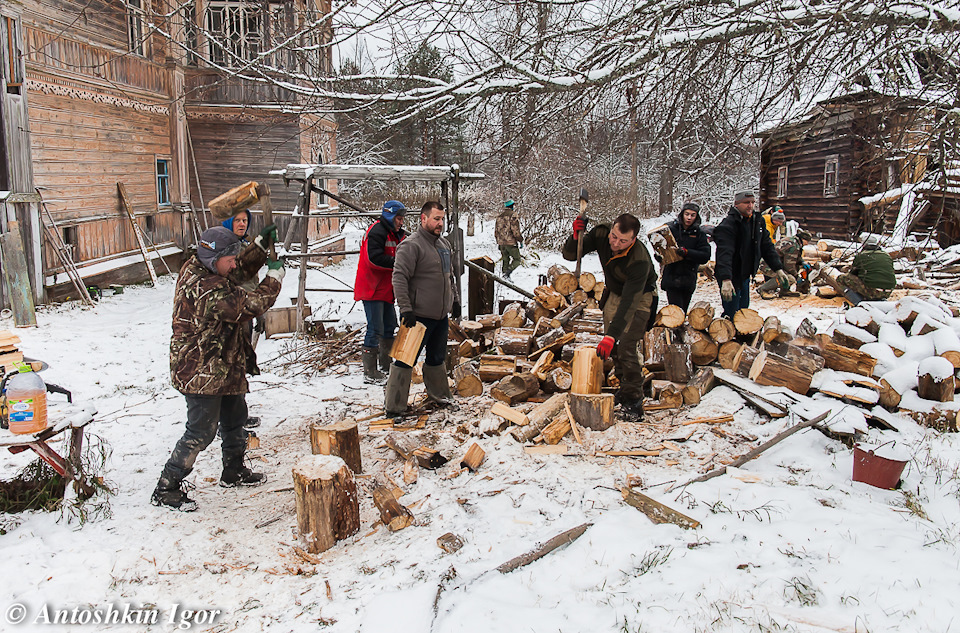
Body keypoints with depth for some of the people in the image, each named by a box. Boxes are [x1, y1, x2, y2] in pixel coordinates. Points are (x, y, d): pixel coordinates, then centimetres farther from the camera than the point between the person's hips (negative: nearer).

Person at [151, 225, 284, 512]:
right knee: (201, 432, -4)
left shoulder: (194, 268, 2)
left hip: (222, 368, 11)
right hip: (201, 373, -11)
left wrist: (261, 244, 14)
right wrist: (275, 275, -14)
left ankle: (234, 472, 40)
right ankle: (166, 488, 9)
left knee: (234, 419, 23)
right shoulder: (209, 290, -29)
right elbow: (253, 305, -27)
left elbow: (240, 269, 20)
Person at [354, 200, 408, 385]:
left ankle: (385, 366, 31)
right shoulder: (376, 232, -15)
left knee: (389, 327, 17)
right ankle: (370, 373, -3)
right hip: (372, 289, -10)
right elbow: (374, 258, -26)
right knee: (375, 329, -9)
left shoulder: (397, 234, 18)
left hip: (386, 289, 10)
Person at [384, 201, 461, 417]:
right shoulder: (411, 245, -14)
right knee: (406, 360, -3)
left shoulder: (444, 244, 14)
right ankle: (393, 406, 5)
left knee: (437, 358, 21)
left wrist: (455, 300, 22)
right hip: (419, 316, -8)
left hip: (441, 315, 8)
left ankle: (438, 394, 39)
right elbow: (399, 277, -20)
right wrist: (406, 309, -25)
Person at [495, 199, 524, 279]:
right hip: (511, 242, -7)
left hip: (501, 243, 7)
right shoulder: (512, 216, -14)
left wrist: (498, 241, 25)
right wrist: (521, 241, -7)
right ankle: (507, 273, -14)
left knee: (506, 260, 16)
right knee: (517, 260, 3)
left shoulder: (499, 216, 11)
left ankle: (505, 276, 17)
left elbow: (496, 231, 17)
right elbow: (516, 231, -17)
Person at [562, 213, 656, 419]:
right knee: (612, 345, 5)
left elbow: (629, 302, -40)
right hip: (614, 292, 6)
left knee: (626, 346, -16)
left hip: (639, 296, -6)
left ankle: (634, 399, -5)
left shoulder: (639, 260, -38)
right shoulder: (600, 234, -22)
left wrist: (611, 336, -46)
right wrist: (576, 236, -37)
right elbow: (569, 255, -15)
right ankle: (624, 387, 22)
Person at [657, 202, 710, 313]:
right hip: (671, 278, -2)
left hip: (688, 280, 2)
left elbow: (705, 256, -7)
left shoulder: (699, 233, 3)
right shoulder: (670, 228, 0)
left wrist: (686, 252, -21)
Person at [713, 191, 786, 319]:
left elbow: (767, 247, 15)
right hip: (731, 277, -8)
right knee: (731, 316, -8)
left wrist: (778, 268, 7)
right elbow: (724, 254, -31)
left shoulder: (757, 222, 8)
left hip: (745, 277, 8)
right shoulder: (728, 225, -20)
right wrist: (726, 280, -42)